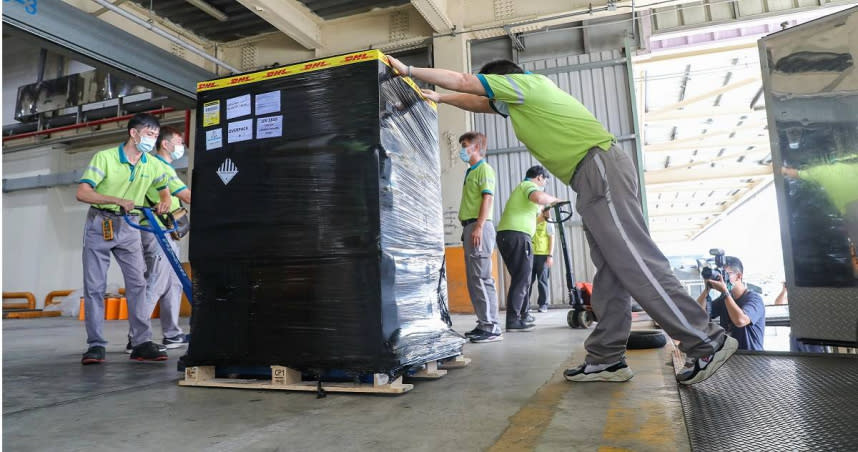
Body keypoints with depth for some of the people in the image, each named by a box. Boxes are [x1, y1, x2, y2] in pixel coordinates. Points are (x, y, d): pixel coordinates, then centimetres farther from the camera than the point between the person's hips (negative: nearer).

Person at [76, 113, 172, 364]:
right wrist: (118, 200, -30)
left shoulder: (152, 166, 1)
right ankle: (95, 345, 7)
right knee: (95, 286, -1)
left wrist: (164, 202, -7)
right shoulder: (104, 157, -11)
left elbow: (164, 190, 17)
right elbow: (82, 193, -17)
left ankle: (142, 343, -1)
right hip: (99, 225, -3)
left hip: (129, 227, 3)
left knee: (137, 282, -5)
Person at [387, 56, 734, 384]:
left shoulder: (522, 82, 3)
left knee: (635, 262, -14)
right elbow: (479, 102, 42)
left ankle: (709, 343, -10)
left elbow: (461, 81, 3)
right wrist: (439, 99, 45)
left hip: (599, 167, -10)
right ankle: (606, 358, 6)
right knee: (609, 272, 4)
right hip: (595, 178, 10)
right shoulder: (518, 100, 29)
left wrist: (408, 70, 12)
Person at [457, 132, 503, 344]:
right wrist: (467, 228, 17)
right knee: (473, 279, 9)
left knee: (482, 278, -12)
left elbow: (488, 198, -13)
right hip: (470, 227, 9)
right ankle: (483, 324, 15)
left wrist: (479, 226, -22)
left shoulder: (484, 169, -2)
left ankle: (492, 327, -10)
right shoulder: (470, 171, 23)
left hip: (479, 226, -9)